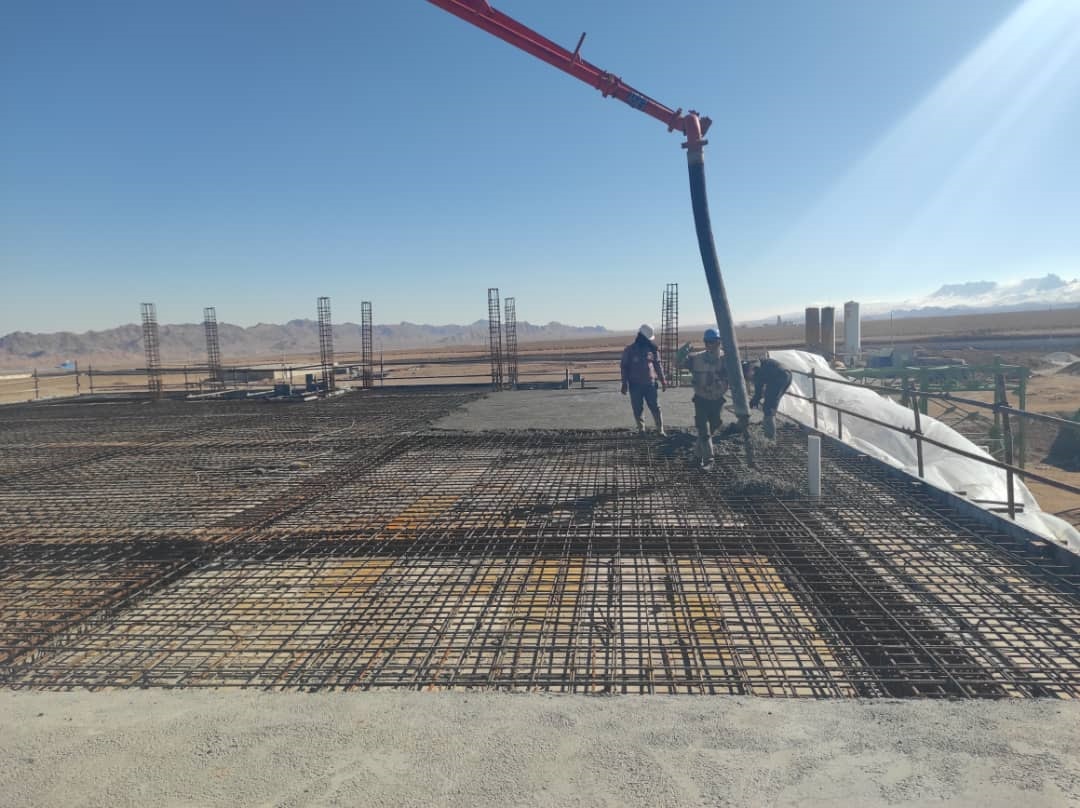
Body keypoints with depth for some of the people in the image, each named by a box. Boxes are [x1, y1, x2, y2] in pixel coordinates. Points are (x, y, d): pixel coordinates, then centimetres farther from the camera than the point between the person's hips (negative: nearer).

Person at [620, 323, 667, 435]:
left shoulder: (652, 348, 5)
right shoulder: (629, 350, -3)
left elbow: (658, 365, 12)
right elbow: (624, 367, 1)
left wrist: (662, 380, 8)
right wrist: (624, 384, -2)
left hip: (650, 384, 1)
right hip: (635, 385, -1)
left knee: (655, 407, -2)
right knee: (637, 409, 5)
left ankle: (660, 430, 3)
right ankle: (641, 429, 19)